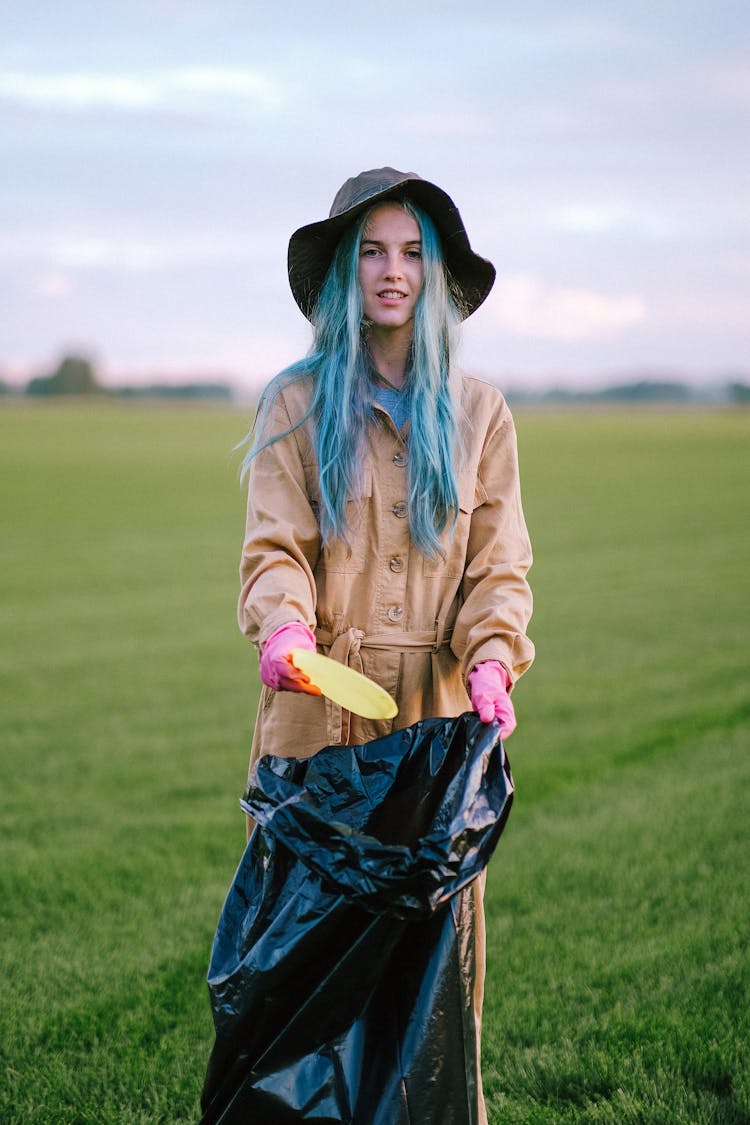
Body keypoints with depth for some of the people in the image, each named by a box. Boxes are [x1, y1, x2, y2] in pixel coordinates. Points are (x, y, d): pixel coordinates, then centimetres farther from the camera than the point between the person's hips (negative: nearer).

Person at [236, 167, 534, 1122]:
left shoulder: (478, 412, 11)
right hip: (319, 709, -1)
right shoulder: (297, 404, 6)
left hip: (438, 713, 1)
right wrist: (283, 624, -24)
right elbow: (274, 547, -2)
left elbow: (499, 562, 7)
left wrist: (493, 654, -13)